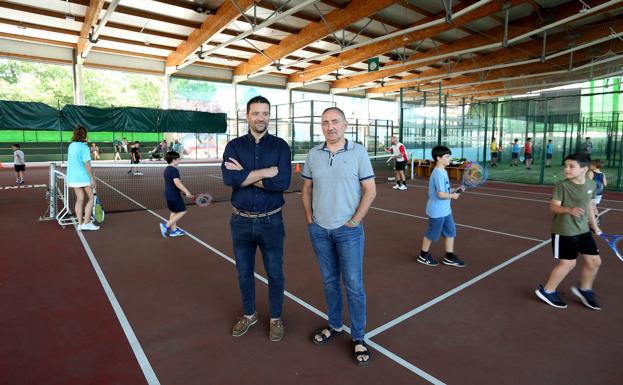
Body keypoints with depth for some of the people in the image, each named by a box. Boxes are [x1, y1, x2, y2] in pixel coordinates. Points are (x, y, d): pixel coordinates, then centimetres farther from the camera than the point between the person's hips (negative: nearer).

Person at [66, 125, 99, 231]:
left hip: (72, 177, 7)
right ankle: (86, 223, 1)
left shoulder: (71, 146, 9)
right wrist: (93, 179, -15)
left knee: (79, 200, 10)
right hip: (83, 177, -7)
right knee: (90, 199, 4)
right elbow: (87, 165, -18)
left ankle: (80, 223, 12)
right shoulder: (84, 147, -14)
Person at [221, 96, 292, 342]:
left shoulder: (280, 146, -5)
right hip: (241, 221, 2)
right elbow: (228, 178, -19)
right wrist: (267, 171, -21)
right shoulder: (234, 146, -1)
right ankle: (249, 314, 41)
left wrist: (245, 175, -17)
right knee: (244, 272, 17)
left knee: (274, 273, 12)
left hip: (271, 221, -2)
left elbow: (283, 182, -20)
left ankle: (276, 318, 34)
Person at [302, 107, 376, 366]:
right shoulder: (313, 154, 3)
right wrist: (309, 219, 3)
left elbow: (370, 191, -5)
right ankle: (335, 326, 35)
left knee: (353, 284, 4)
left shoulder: (358, 152, -5)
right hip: (319, 230, 3)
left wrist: (354, 222, -9)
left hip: (348, 231, -3)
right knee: (329, 281, 16)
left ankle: (358, 338, 21)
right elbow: (306, 189, 11)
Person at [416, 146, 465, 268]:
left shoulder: (443, 172, 8)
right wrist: (452, 196, -10)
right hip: (437, 211, -9)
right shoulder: (438, 173, -23)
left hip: (445, 210, 9)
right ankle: (423, 256, 24)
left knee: (451, 231, 12)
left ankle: (449, 257, 23)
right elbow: (441, 194, -26)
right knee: (432, 234, 6)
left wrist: (454, 190, 2)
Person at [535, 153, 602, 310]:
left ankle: (584, 289, 37)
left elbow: (589, 205, 16)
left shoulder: (591, 184, 3)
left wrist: (594, 225, 21)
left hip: (583, 230, 6)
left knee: (594, 261, 11)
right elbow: (553, 206, -20)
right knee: (568, 263, -1)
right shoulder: (562, 185, -16)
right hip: (564, 231, -6)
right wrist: (569, 210, -39)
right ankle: (547, 291, 17)